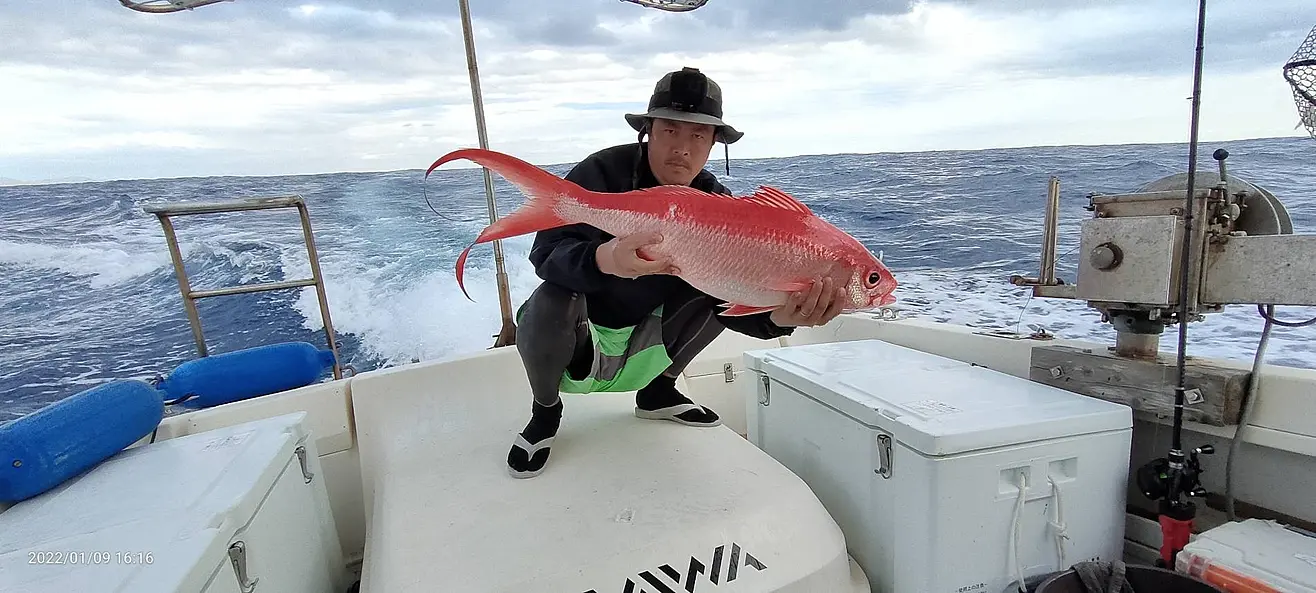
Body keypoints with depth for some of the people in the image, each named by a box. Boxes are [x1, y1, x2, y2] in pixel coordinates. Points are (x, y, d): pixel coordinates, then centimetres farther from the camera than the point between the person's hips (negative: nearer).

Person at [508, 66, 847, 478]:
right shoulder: (601, 174, -19)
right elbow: (545, 254, -30)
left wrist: (779, 316, -41)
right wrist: (603, 259, -53)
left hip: (643, 349, 4)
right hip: (576, 347, -3)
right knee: (550, 303, -35)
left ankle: (657, 393, 7)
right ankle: (546, 411, -1)